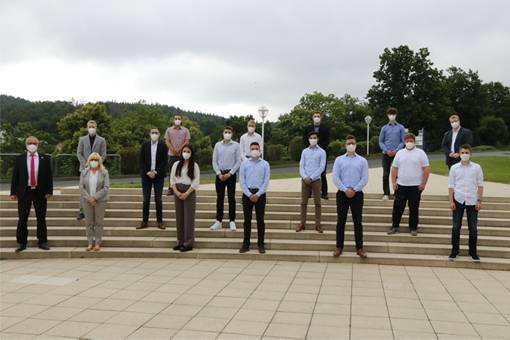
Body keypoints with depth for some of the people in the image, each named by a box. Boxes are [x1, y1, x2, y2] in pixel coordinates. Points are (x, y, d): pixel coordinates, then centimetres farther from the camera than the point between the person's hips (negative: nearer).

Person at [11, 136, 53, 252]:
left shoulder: (45, 158, 5)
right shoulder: (19, 159, 5)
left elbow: (49, 176, 3)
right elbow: (15, 176, 3)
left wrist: (49, 191, -5)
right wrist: (13, 192, -4)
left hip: (40, 192, 0)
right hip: (24, 192, 0)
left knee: (41, 218, 6)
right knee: (22, 219, 5)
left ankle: (42, 242, 15)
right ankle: (21, 243, 13)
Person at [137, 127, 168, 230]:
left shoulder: (163, 146, 3)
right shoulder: (144, 145, 7)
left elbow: (164, 161, -2)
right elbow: (141, 161, 3)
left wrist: (155, 172, -12)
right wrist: (148, 172, -9)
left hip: (159, 175, -1)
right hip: (146, 175, 1)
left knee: (158, 199, 1)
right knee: (146, 199, 3)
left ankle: (160, 222, 7)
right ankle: (145, 222, 8)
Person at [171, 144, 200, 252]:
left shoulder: (194, 165, 1)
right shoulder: (176, 164, 11)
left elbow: (196, 182, -6)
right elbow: (172, 179, 7)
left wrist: (187, 193, -14)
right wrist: (176, 191, -8)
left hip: (189, 192, -3)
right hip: (177, 192, 4)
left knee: (188, 218, -4)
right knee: (179, 217, 5)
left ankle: (188, 243, 0)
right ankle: (180, 241, 13)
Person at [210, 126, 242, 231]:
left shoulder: (236, 145, 2)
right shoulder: (218, 145, 8)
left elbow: (238, 162, -1)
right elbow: (214, 161, 7)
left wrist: (229, 174, -9)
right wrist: (219, 174, -4)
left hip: (230, 174, -2)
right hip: (220, 174, 2)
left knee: (231, 198, -3)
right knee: (219, 198, 4)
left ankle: (232, 221, 2)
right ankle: (218, 221, 10)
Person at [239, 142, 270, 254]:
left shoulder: (265, 164, 5)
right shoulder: (244, 164, 6)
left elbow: (266, 182, 1)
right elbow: (242, 181, 2)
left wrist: (257, 194, -9)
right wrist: (249, 195, -7)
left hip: (260, 194, -1)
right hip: (247, 193, 1)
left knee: (260, 220, 1)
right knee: (247, 220, 4)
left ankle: (261, 244, 8)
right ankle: (246, 244, 11)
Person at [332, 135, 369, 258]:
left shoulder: (362, 161, 7)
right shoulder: (339, 160, 7)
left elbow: (365, 178, 1)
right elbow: (335, 178, 0)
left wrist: (354, 190, -9)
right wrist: (345, 190, -9)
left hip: (357, 194, 0)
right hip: (342, 193, 0)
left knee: (357, 221, 3)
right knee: (341, 221, 4)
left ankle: (359, 248, 9)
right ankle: (339, 247, 12)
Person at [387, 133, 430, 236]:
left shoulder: (420, 153, 1)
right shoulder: (400, 153, 10)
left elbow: (426, 169, -2)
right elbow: (394, 168, 10)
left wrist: (423, 183, -9)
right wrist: (394, 182, 1)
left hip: (415, 186, -2)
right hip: (401, 185, 2)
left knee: (414, 208, 4)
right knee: (398, 206, 3)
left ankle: (413, 228, 14)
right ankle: (395, 227, 12)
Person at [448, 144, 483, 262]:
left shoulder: (477, 168, 3)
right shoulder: (454, 168, 3)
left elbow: (480, 184, 5)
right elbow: (451, 185, 5)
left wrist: (479, 200, -2)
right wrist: (451, 201, -1)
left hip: (472, 201, 0)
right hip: (458, 200, 0)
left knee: (473, 228, 3)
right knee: (456, 227, 2)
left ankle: (473, 252, 15)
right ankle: (455, 251, 11)